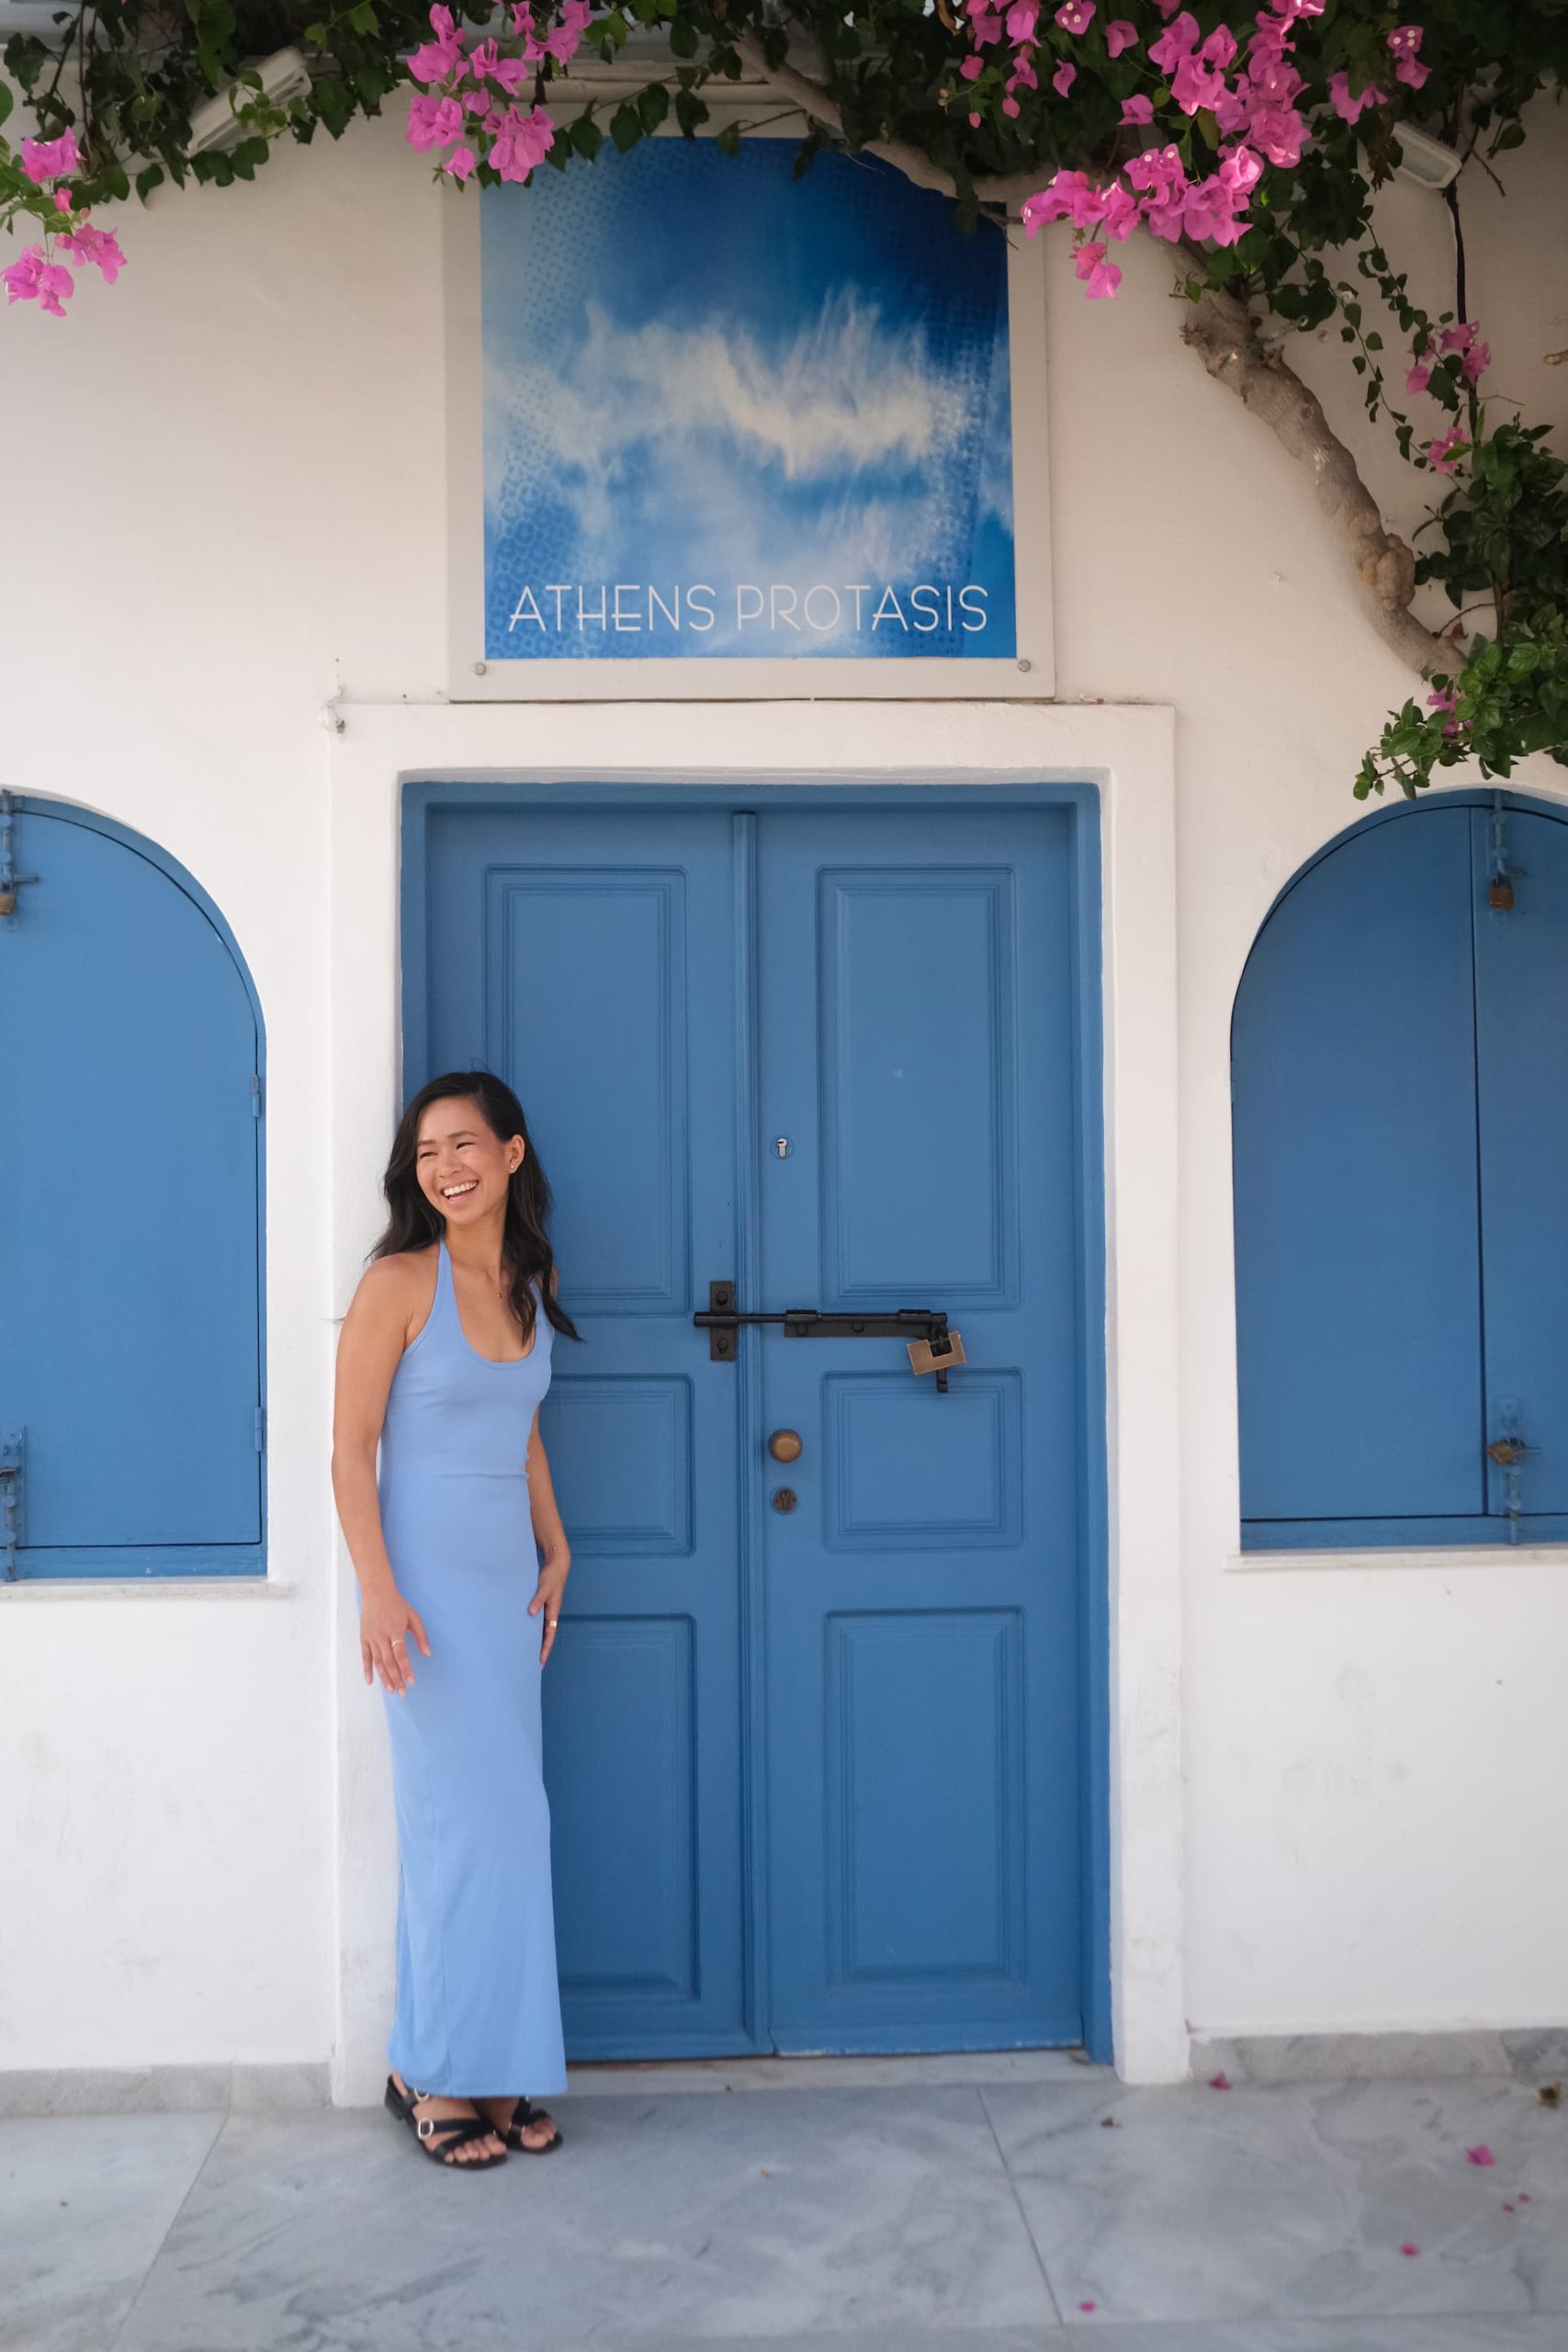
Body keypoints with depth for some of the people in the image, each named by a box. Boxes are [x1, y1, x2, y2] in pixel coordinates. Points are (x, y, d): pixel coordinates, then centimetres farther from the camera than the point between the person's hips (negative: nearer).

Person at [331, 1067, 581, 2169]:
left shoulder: (532, 1280, 8)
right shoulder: (399, 1283, -10)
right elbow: (351, 1446, -11)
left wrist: (556, 1551, 13)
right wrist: (378, 1590, -18)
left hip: (508, 1578, 6)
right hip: (429, 1579, -6)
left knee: (512, 1820, 9)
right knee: (464, 1820, -3)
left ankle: (494, 2066, 20)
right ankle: (434, 2071, 12)